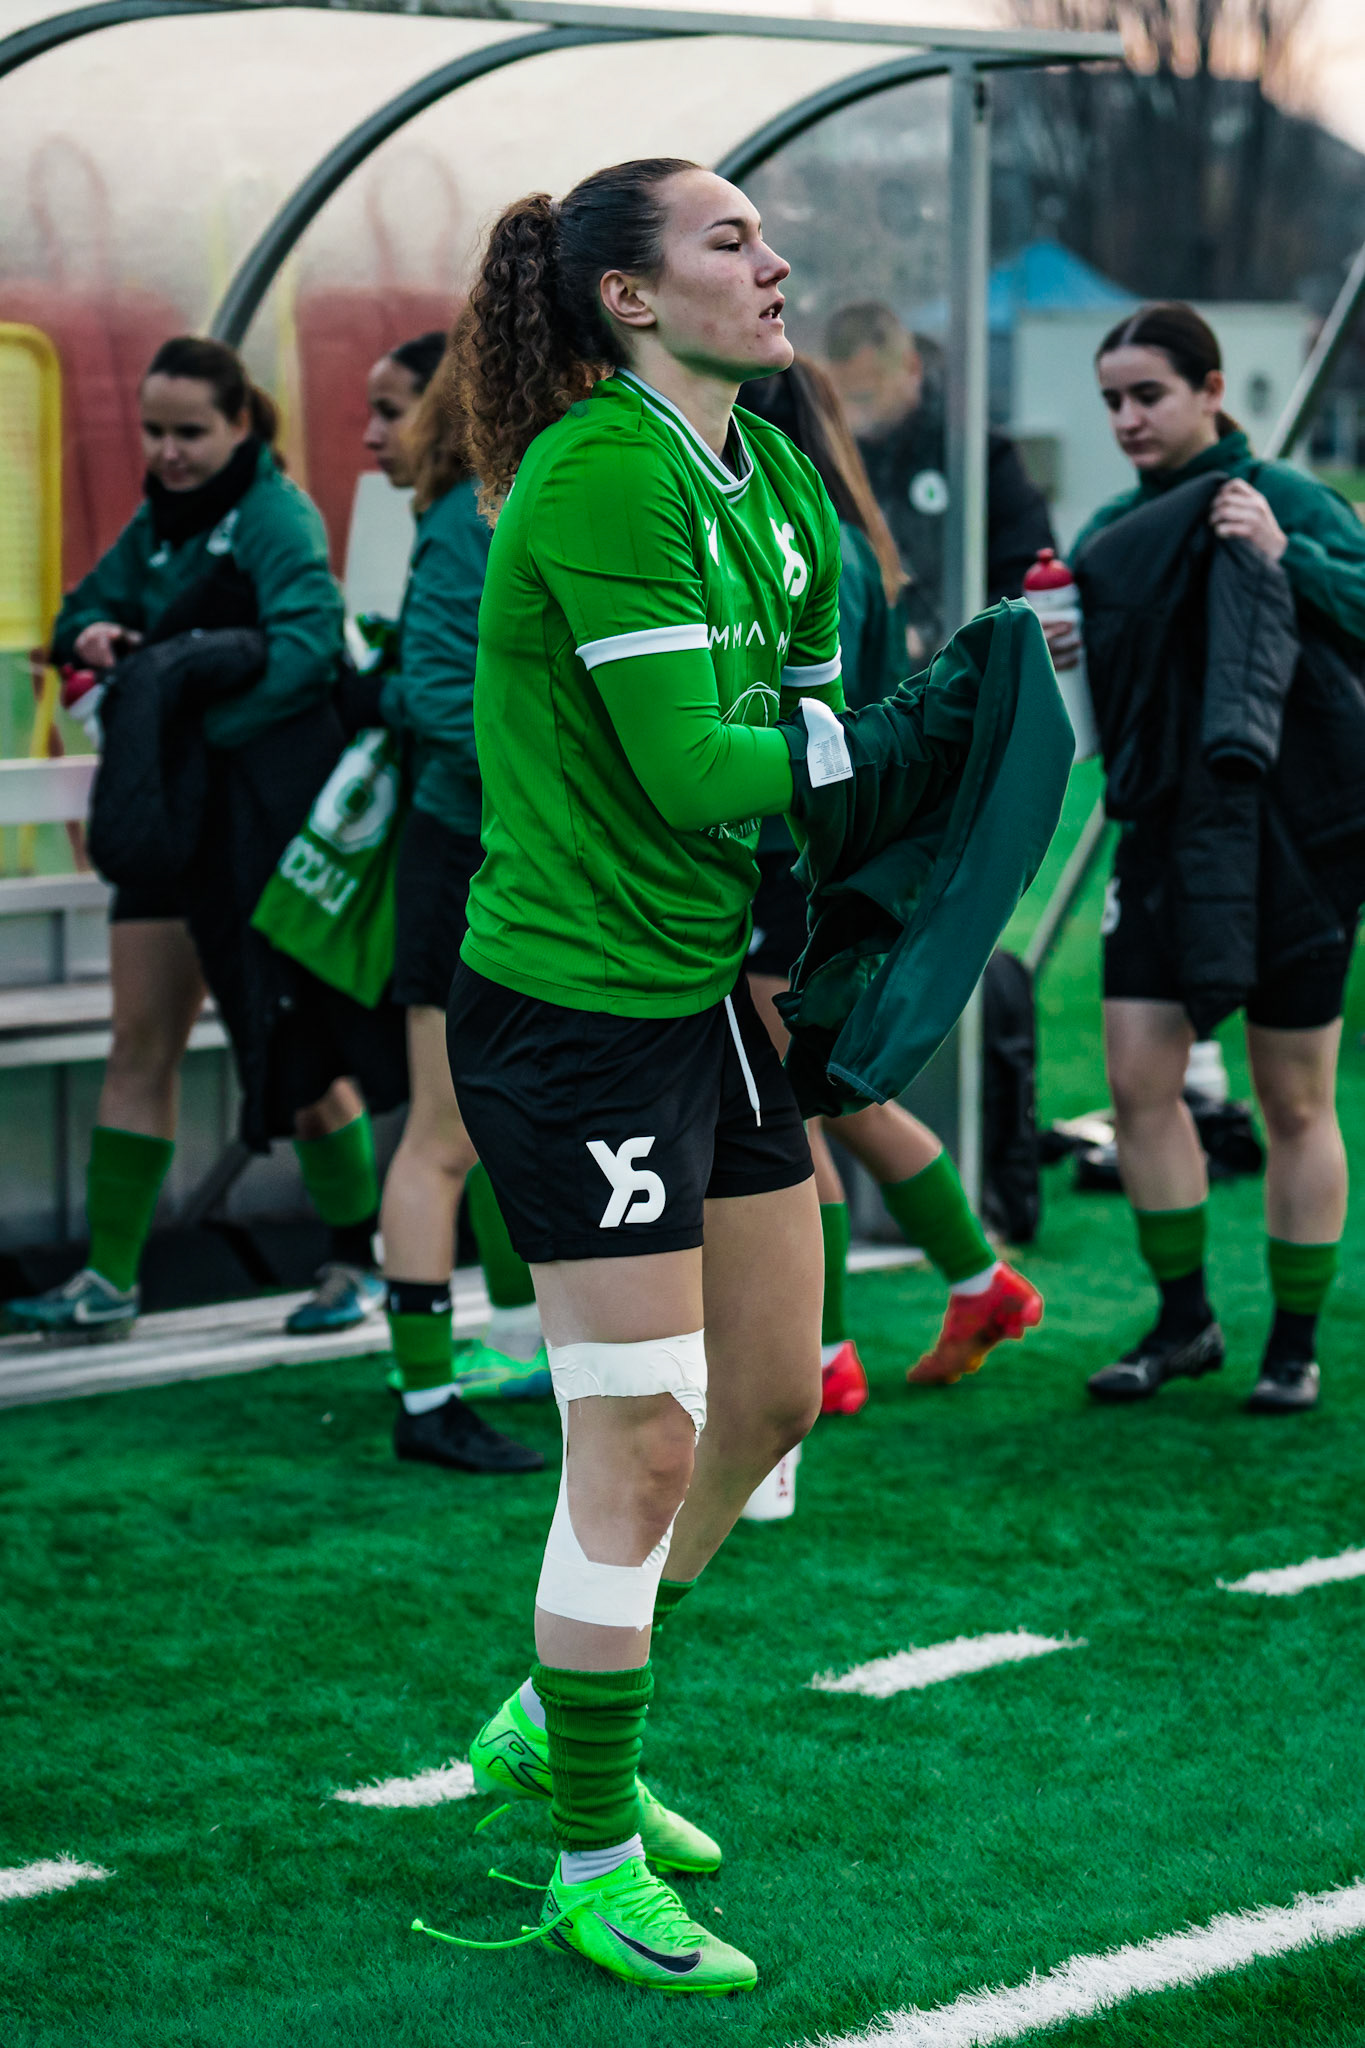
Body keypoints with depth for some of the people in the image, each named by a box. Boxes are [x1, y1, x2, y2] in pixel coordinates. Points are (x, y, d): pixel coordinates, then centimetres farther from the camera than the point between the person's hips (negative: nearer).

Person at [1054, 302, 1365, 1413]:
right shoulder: (1111, 532, 9)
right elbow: (1101, 690, 18)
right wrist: (1049, 654, -2)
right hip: (1166, 829, 5)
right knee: (1139, 1079, 0)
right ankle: (1184, 1320, 16)